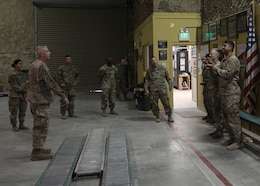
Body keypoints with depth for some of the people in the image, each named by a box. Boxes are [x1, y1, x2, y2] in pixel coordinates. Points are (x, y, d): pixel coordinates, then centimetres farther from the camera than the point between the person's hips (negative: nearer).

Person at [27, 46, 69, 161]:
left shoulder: (34, 65, 15)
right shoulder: (41, 66, -18)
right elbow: (51, 83, -21)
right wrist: (63, 95, -17)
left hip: (35, 99, 11)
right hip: (41, 100, -11)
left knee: (39, 125, 18)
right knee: (41, 126, -6)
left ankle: (38, 148, 27)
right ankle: (36, 152, -2)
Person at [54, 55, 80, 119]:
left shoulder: (73, 67, 8)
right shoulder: (61, 68, -7)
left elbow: (77, 75, 22)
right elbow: (56, 77, -7)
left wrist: (75, 82, 10)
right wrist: (61, 83, -10)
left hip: (72, 87, 4)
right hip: (64, 87, -4)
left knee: (71, 100, 6)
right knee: (64, 101, -3)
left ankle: (71, 113, 16)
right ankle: (63, 114, 4)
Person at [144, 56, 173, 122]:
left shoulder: (163, 68, 7)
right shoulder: (149, 70, 7)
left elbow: (168, 78, 13)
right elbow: (146, 80, 9)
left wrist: (170, 85, 5)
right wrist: (146, 89, 2)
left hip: (163, 89, 0)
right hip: (153, 90, 1)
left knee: (166, 103, -2)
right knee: (154, 104, 4)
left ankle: (169, 117, 8)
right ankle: (157, 117, 20)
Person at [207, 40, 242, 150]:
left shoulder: (233, 60, -12)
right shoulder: (224, 60, 18)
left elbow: (227, 74, -21)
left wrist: (215, 68, -15)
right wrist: (213, 68, 6)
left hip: (232, 93, -10)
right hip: (224, 92, 10)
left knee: (233, 118, -6)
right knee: (226, 117, 14)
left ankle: (237, 142, 3)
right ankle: (232, 138, 25)